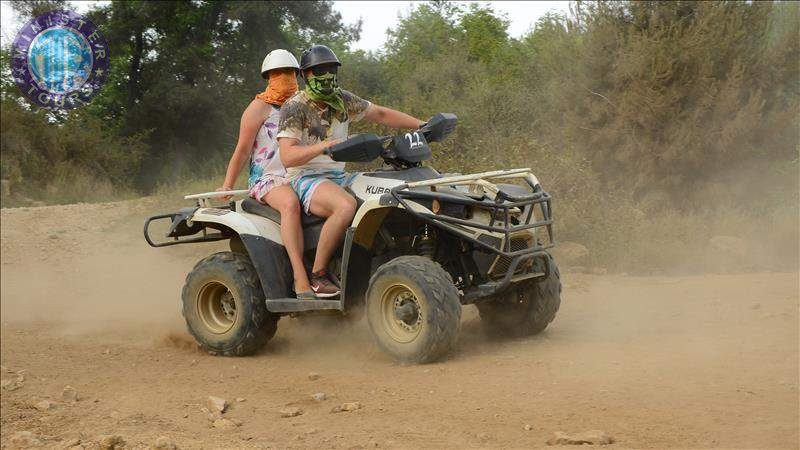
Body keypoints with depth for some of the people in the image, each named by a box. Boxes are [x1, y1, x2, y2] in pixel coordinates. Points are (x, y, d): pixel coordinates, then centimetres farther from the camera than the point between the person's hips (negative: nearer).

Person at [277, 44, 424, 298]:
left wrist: (421, 125, 7)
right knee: (346, 206, -36)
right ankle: (318, 275, -26)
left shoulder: (342, 100, 11)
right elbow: (287, 156, -19)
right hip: (306, 179, -7)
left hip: (338, 177, 7)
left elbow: (381, 115, 17)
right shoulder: (294, 107, -8)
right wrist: (324, 145, -31)